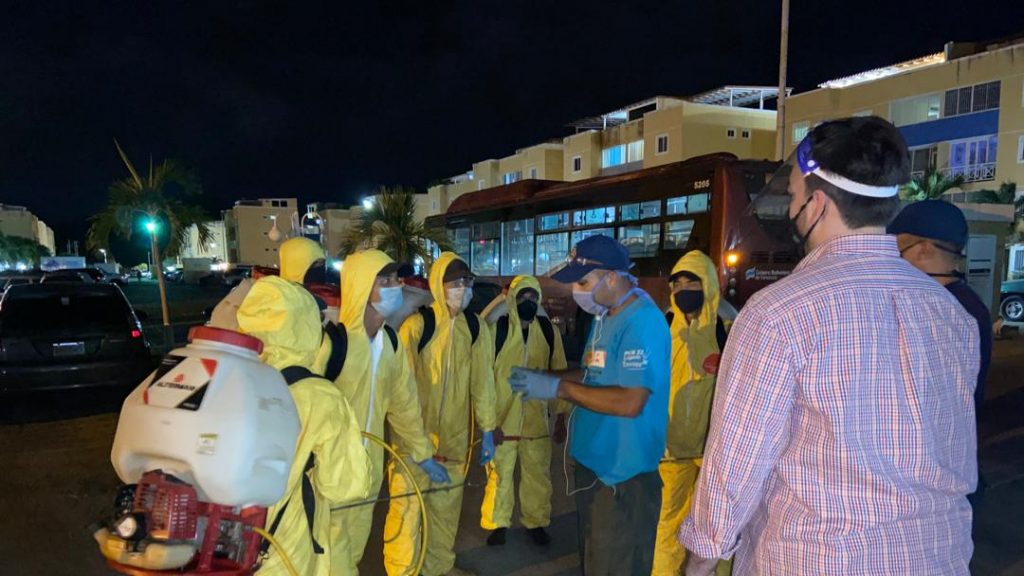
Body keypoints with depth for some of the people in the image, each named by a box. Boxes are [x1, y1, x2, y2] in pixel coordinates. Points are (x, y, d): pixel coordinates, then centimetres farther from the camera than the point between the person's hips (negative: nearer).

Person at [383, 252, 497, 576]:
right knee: (407, 503, 2)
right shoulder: (417, 325, -14)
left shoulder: (477, 328, 0)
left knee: (447, 503, 17)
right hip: (415, 433, -4)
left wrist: (487, 430, 6)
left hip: (456, 434, 5)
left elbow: (482, 381, 5)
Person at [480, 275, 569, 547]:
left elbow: (559, 371, 7)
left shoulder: (548, 330, 0)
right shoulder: (496, 328, -9)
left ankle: (535, 521, 33)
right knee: (500, 473, 10)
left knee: (537, 474, 14)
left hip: (536, 417, 3)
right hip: (502, 416, -2)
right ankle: (497, 523, 28)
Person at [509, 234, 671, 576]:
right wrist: (545, 379, 1)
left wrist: (559, 389, -23)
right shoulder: (605, 316, 9)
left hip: (624, 474, -9)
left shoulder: (643, 322, -22)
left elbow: (629, 402, -28)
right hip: (594, 463, 9)